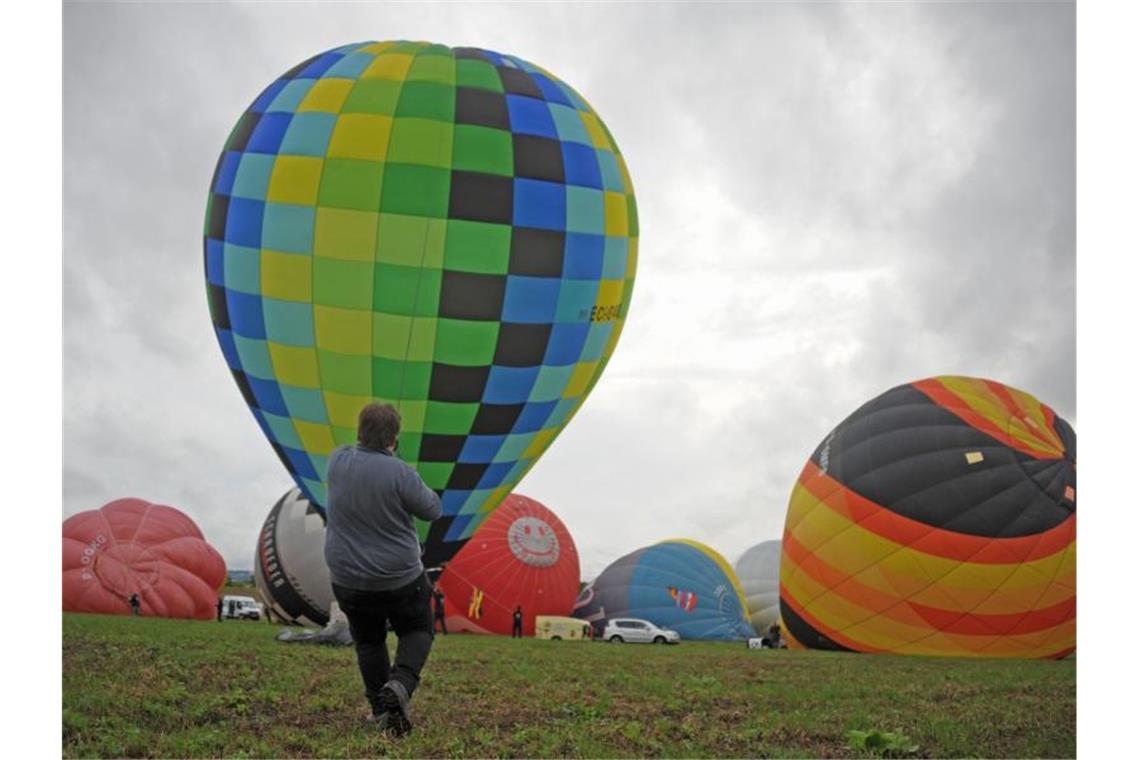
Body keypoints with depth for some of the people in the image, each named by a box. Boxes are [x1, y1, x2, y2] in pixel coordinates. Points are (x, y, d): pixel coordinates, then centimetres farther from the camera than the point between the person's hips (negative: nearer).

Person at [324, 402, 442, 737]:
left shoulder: (338, 461, -8)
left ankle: (381, 709, 21)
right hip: (400, 577, -3)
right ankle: (400, 684, -6)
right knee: (417, 631, 19)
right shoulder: (400, 473, -22)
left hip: (348, 578, 4)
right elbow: (433, 510, -8)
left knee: (368, 641, 24)